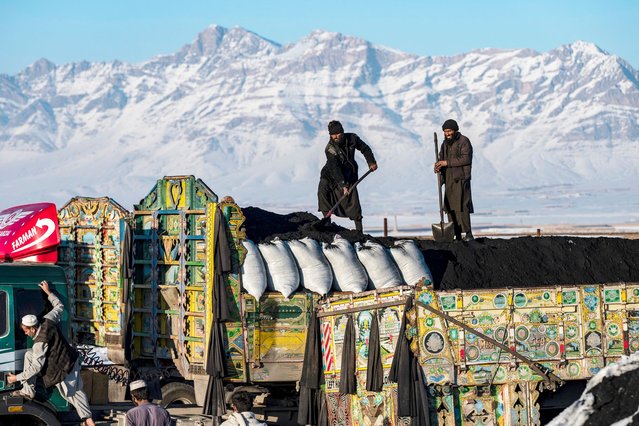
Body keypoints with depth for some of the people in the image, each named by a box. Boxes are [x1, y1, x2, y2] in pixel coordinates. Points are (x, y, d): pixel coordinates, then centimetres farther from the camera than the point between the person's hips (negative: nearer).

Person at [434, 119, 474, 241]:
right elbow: (442, 158, 17)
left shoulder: (464, 141, -6)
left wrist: (447, 162, -20)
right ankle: (457, 236, 4)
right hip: (449, 180, 7)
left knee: (461, 206, -15)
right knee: (450, 207, 2)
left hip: (460, 178, -7)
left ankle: (468, 234, -16)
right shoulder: (445, 144, 17)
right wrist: (438, 166, -7)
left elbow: (466, 159, -18)